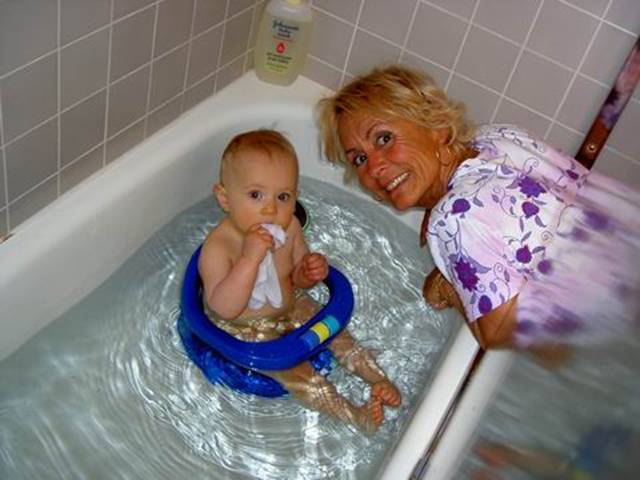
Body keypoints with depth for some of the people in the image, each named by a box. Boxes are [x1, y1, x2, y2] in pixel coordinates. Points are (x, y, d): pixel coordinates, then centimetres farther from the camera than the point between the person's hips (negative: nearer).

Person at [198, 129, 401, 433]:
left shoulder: (289, 228, -12)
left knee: (333, 331, 4)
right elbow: (223, 308, -39)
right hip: (243, 329, -6)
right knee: (292, 370, -16)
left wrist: (311, 271, -22)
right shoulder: (218, 247, -31)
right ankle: (355, 416, -11)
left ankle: (376, 377, 19)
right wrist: (250, 258, -47)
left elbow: (295, 279, 3)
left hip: (289, 306, 6)